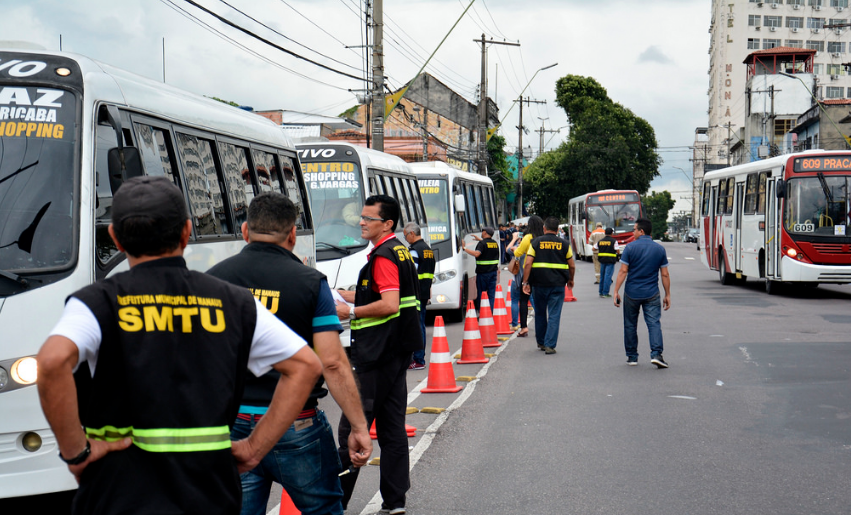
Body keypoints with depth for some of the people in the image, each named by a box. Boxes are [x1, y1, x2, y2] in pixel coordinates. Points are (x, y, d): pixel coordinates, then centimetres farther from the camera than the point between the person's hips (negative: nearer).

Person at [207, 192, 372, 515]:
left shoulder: (213, 279, 2)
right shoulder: (310, 283, -7)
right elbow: (333, 364, -12)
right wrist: (359, 426, -7)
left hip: (231, 426, 3)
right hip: (295, 426, -2)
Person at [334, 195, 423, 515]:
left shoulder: (383, 257, -15)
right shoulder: (401, 252, 16)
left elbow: (389, 305, -25)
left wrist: (350, 313, -15)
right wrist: (345, 295, 20)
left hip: (376, 357, -10)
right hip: (397, 353, 10)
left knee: (352, 429, -5)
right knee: (392, 428, 10)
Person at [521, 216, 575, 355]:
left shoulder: (536, 242, 1)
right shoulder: (564, 244, 3)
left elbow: (528, 264, -7)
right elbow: (572, 266, 6)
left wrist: (526, 282, -4)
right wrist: (570, 280, 23)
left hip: (539, 284, 1)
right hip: (558, 285, -1)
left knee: (540, 313, 16)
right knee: (554, 315, 1)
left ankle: (541, 342, 27)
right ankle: (550, 345, -6)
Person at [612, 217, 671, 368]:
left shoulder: (630, 247, -6)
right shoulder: (659, 249, 2)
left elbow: (623, 271, -9)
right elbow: (665, 274, 3)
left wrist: (616, 291, -6)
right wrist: (668, 295, 10)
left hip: (632, 293, -1)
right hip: (652, 294, 1)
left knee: (630, 325, 11)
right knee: (654, 323, -1)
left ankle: (632, 356, 17)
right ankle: (656, 354, -18)